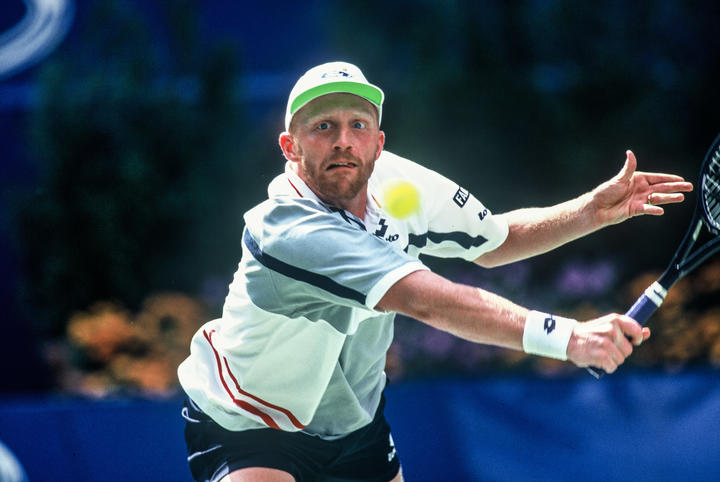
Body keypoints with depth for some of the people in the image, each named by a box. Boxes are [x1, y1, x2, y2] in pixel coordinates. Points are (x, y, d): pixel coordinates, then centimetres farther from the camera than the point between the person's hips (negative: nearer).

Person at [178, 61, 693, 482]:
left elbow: (492, 242, 6)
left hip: (355, 421, 8)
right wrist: (567, 337, -52)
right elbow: (428, 302, -45)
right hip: (245, 429, -7)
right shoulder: (289, 231, -35)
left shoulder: (396, 183, -11)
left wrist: (594, 210, -10)